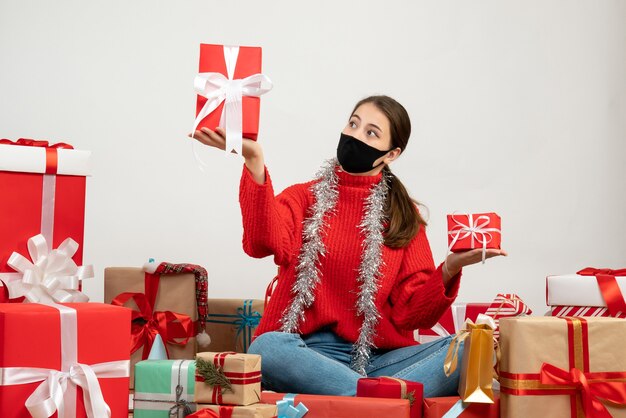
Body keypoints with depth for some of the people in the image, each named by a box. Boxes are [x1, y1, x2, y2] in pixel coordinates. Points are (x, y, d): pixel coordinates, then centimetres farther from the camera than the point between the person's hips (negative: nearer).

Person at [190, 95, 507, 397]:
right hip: (306, 352, -1)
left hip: (379, 357, 2)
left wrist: (449, 269, -14)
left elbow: (411, 313, 4)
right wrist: (254, 162, -25)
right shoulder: (304, 197, 10)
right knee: (266, 348, -35)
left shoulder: (404, 216, 13)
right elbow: (263, 243, -14)